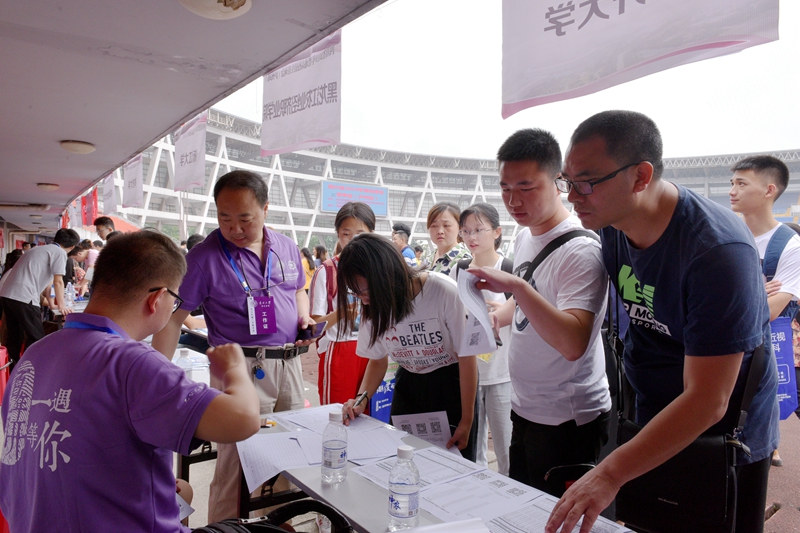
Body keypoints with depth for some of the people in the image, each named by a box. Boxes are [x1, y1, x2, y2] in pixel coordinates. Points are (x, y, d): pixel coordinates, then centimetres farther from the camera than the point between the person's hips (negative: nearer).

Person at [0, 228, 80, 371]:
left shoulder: (41, 249, 27)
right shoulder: (60, 252, -1)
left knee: (14, 338, 19)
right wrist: (62, 305, 8)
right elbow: (58, 282, -3)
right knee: (36, 338, 0)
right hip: (23, 297, -9)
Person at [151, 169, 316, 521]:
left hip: (289, 363, 6)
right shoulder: (205, 256, -10)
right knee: (236, 466, 0)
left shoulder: (287, 248, 5)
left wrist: (304, 318, 2)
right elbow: (172, 318, -10)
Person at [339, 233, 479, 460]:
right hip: (408, 384, 4)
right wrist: (361, 399, -15)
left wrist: (467, 421, -10)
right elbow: (378, 359, 3)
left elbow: (467, 356, -15)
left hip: (452, 383, -3)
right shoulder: (375, 305, -12)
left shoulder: (444, 292, -27)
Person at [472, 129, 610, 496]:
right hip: (524, 410, 8)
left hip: (568, 421, -8)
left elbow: (572, 344, -33)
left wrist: (516, 285, -40)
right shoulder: (524, 237, 4)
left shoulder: (581, 252, -22)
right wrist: (495, 317, 4)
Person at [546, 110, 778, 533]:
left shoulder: (717, 251, -30)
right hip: (647, 423, 6)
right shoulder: (611, 225, -8)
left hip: (724, 438, -6)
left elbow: (706, 401, -32)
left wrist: (611, 473, -36)